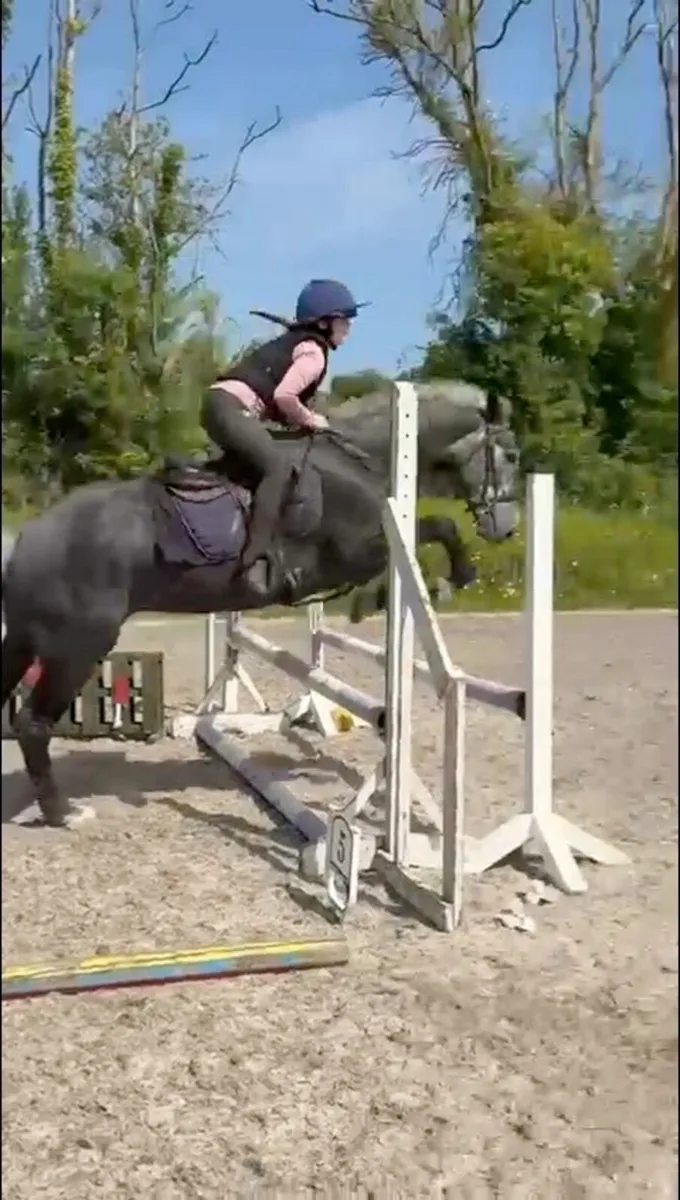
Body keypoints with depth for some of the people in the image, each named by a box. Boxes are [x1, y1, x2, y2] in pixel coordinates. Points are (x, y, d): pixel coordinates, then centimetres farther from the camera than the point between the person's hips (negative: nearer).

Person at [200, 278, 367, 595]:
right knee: (277, 468, -22)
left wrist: (297, 420, 15)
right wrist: (309, 420, -3)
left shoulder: (294, 343, 25)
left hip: (223, 405, 11)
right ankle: (255, 561, -33)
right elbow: (283, 396, -19)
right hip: (230, 406, -11)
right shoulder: (313, 352, -4)